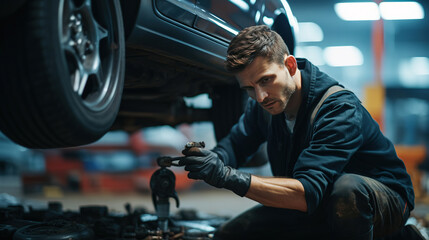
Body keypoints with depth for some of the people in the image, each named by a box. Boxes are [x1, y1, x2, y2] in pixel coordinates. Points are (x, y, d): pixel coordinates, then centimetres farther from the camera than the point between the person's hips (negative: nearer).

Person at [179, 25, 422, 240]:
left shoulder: (340, 109, -31)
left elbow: (308, 192, -41)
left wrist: (231, 178, -49)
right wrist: (213, 160, -24)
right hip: (315, 207, 7)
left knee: (347, 188, -42)